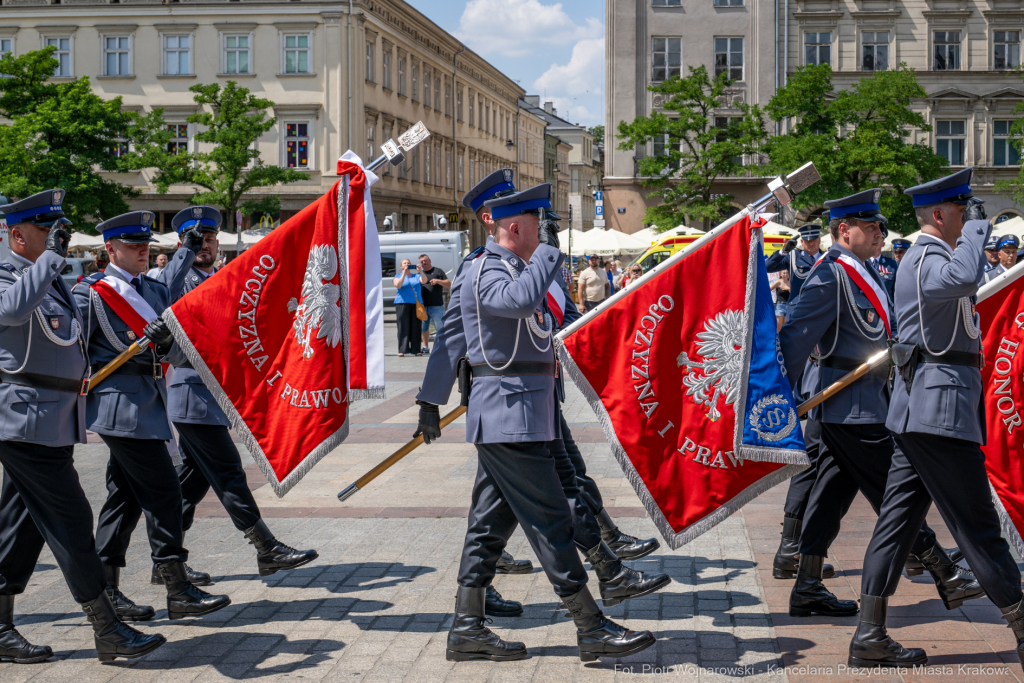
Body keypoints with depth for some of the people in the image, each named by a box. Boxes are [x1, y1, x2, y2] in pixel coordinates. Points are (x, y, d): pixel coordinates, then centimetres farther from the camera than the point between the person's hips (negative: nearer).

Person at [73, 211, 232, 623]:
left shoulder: (157, 290, 16)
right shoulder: (91, 292, -6)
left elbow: (178, 355, 19)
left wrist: (165, 341, 3)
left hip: (148, 404, 8)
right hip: (121, 405, -8)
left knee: (126, 495, 10)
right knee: (162, 491, -10)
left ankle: (105, 590, 16)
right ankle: (178, 592, -7)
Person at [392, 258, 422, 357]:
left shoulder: (416, 276, 18)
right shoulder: (398, 277, 12)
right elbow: (398, 285, -9)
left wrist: (420, 271, -16)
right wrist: (404, 273, -14)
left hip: (416, 303, 3)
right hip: (402, 303, -2)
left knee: (416, 327, -2)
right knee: (403, 327, -8)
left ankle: (415, 349, 0)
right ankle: (402, 350, -10)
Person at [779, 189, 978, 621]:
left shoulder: (860, 272, 15)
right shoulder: (831, 275, -16)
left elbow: (884, 330, 24)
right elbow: (796, 337, -17)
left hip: (860, 404, 10)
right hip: (853, 409, -10)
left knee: (832, 493, 10)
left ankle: (808, 589, 14)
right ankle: (947, 578, 6)